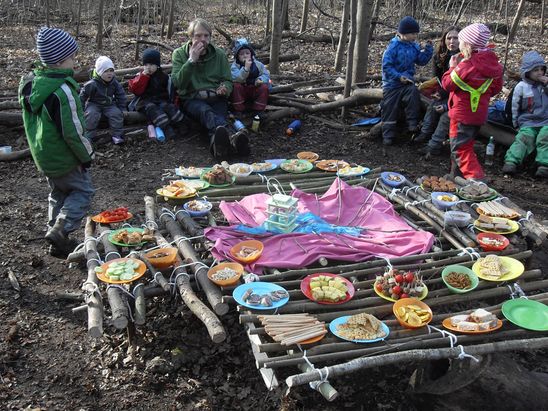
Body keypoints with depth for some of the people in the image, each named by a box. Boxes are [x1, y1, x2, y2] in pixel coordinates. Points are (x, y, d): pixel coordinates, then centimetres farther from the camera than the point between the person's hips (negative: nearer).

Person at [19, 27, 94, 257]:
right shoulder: (62, 91, -28)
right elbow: (73, 132, -24)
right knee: (83, 190, 9)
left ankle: (58, 242, 29)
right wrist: (86, 156, -10)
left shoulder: (30, 82, 0)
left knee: (58, 193, 22)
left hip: (42, 154, 8)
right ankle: (60, 229, -6)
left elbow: (31, 121, 11)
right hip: (64, 158, -8)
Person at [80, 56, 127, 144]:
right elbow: (82, 96, -10)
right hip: (94, 104, -3)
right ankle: (88, 136, -16)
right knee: (91, 115, -30)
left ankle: (117, 135, -11)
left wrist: (121, 109, 2)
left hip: (109, 105, 3)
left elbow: (121, 95, 6)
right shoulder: (92, 84, -19)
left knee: (117, 114, -22)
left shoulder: (114, 83, -7)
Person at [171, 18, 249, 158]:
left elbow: (228, 81, 16)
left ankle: (218, 143, -69)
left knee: (218, 115, -34)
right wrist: (191, 60, -14)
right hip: (192, 99, -3)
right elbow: (178, 83, -6)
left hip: (216, 98, 3)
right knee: (205, 111, -38)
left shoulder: (219, 54, 14)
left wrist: (225, 88, -9)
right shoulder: (179, 54, 8)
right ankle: (231, 138, -71)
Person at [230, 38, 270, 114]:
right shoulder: (235, 66, -12)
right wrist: (246, 68, -42)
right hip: (241, 91, -2)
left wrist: (261, 79, -28)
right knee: (236, 86, -30)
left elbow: (266, 74, -4)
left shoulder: (258, 64, 0)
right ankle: (238, 110, -17)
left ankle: (258, 111, -12)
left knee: (264, 87, -23)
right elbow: (236, 79, -29)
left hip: (255, 91, 2)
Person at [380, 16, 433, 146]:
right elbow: (387, 66, -17)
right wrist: (398, 76, -25)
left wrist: (428, 49, -7)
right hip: (392, 83, -4)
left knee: (413, 92, -27)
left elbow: (421, 60, 7)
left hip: (407, 81, 4)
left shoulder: (414, 46, 2)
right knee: (390, 110, 1)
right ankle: (388, 136, 12)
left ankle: (412, 124, -17)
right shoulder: (393, 47, -16)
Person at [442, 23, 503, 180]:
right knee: (465, 144, 21)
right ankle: (456, 174, 34)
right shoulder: (493, 63, 3)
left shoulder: (466, 65, -22)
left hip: (463, 113, -8)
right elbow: (496, 87, 11)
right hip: (479, 113, 8)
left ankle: (476, 178, -10)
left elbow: (447, 84, -14)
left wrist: (453, 67, -1)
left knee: (460, 148, -2)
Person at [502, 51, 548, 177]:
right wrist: (517, 123, 4)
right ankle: (511, 162, -36)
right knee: (523, 138, -24)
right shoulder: (521, 87, 1)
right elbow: (515, 108, 6)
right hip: (528, 123, -1)